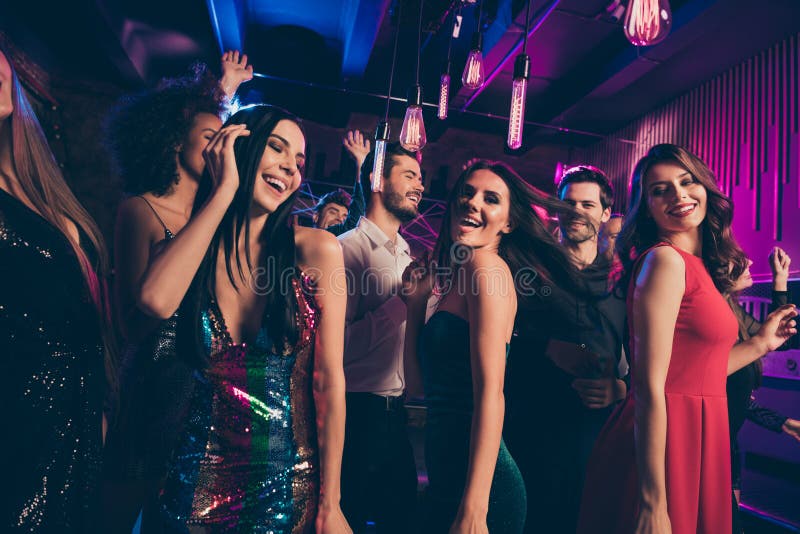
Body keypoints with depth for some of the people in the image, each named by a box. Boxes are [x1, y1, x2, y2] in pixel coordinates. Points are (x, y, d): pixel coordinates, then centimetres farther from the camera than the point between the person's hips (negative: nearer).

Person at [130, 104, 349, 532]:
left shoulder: (315, 249, -10)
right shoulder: (189, 249, -2)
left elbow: (328, 380, -10)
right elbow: (156, 300, -25)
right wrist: (224, 191, -16)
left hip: (293, 486, -1)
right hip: (199, 485, 2)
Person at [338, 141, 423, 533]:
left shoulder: (407, 256, 12)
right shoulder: (348, 247, -13)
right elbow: (338, 344, -23)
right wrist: (404, 301, -21)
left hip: (395, 411, 8)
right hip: (358, 412, -8)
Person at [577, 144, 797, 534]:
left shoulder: (697, 265, 10)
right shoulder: (664, 259, -15)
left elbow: (696, 369, 11)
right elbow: (649, 388, -21)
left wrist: (759, 343, 22)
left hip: (697, 437, 9)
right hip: (663, 444, -9)